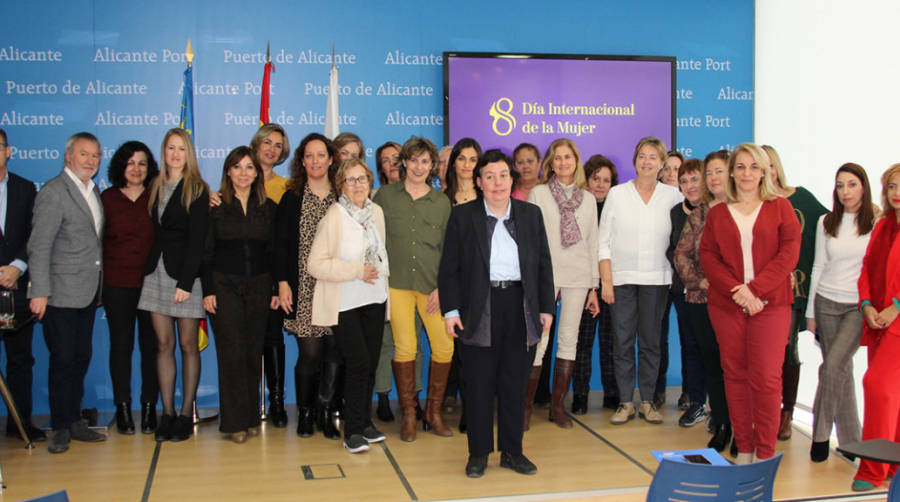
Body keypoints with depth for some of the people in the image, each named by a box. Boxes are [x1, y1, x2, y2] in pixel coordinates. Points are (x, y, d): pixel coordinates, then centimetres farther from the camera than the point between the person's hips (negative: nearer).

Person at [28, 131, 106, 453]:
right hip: (61, 294, -7)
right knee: (63, 360, -1)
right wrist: (39, 292, -18)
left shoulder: (93, 191, 14)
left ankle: (75, 421, 22)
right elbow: (39, 247, -14)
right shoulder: (53, 192, -10)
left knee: (81, 358, 12)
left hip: (88, 293, 7)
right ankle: (60, 428, 10)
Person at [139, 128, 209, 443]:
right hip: (156, 272, 5)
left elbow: (197, 240, -9)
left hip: (185, 274, -5)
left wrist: (185, 282, -14)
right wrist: (150, 267, -1)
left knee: (188, 346, 2)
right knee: (164, 345, 5)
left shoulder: (197, 190, -3)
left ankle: (186, 414, 8)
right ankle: (167, 414, 10)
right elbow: (152, 231, 11)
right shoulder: (155, 188, 13)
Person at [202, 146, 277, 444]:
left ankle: (251, 418, 15)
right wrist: (208, 291, -6)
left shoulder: (268, 208, 9)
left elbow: (274, 252, 10)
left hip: (258, 286, 3)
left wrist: (277, 289, 4)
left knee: (254, 352, 4)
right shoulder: (215, 206, 2)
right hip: (224, 286, -2)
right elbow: (206, 252, 1)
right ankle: (234, 422, 3)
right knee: (231, 353, -5)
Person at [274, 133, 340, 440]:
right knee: (310, 351, -5)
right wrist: (283, 282, -5)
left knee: (334, 352, -1)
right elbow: (282, 243, 2)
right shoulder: (292, 198, 4)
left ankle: (323, 411, 14)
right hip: (303, 288, -2)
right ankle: (305, 411, 15)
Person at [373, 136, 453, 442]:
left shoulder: (441, 202, 10)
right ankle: (409, 415, 12)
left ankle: (434, 411, 13)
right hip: (396, 282, -1)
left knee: (445, 346, -6)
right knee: (405, 348, -4)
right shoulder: (385, 196, 7)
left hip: (432, 285, 1)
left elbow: (449, 249, 10)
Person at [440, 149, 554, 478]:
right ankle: (479, 453, 15)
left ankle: (512, 451, 20)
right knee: (479, 384, 3)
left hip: (520, 308, 2)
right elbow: (449, 268, 2)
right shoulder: (462, 216, 3)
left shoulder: (531, 215, 10)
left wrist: (546, 307, 6)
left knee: (515, 383, 8)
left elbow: (544, 265, 12)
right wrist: (451, 310, -5)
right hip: (479, 310, -2)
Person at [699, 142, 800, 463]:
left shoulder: (780, 207, 8)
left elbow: (789, 252, -2)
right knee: (735, 375, 5)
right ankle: (743, 449, 14)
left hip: (770, 304, -2)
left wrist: (754, 288, -13)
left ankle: (765, 453, 3)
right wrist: (736, 290, -12)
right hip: (726, 305, 2)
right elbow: (707, 256, 3)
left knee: (766, 378, -6)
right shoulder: (717, 213, 12)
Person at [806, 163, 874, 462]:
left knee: (833, 365, -16)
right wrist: (811, 311, 9)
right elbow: (819, 266, 10)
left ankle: (821, 434, -2)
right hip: (827, 303, 3)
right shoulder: (826, 223, 7)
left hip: (859, 306, -3)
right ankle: (849, 438, 18)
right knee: (841, 369, 7)